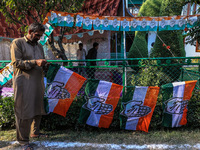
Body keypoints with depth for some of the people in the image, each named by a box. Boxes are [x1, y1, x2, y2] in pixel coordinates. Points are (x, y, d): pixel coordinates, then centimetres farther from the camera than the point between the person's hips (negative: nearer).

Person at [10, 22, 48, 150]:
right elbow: (16, 62, -11)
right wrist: (35, 62, -20)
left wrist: (45, 65, -2)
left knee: (38, 108, 12)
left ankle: (35, 132, 29)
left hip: (38, 82, 7)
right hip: (24, 83, -7)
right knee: (24, 111, -4)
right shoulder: (17, 43, -2)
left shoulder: (39, 46, 18)